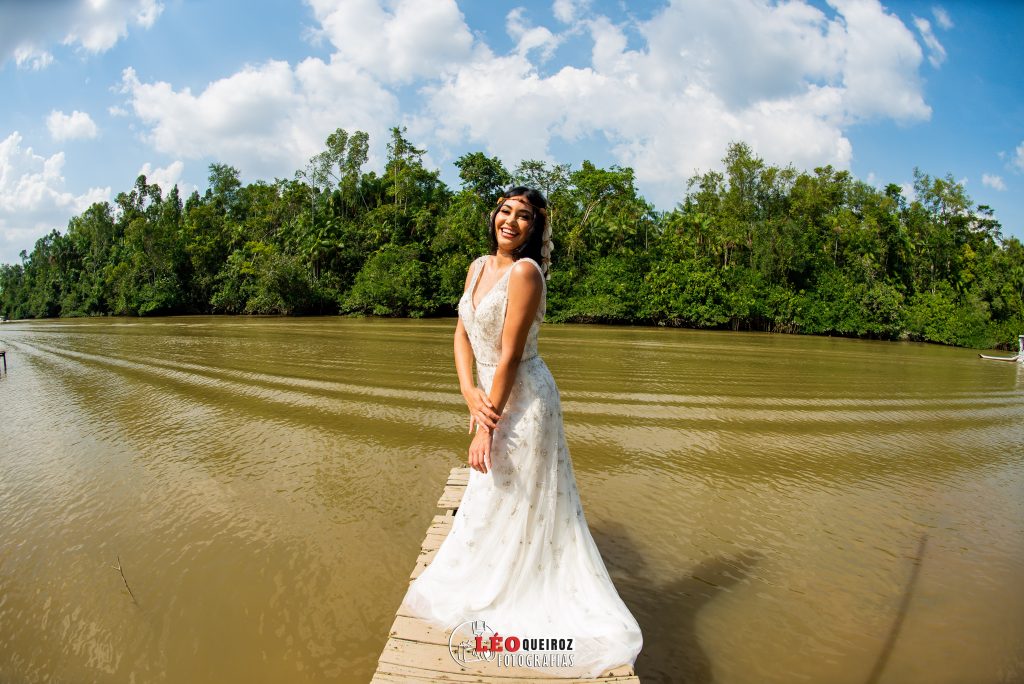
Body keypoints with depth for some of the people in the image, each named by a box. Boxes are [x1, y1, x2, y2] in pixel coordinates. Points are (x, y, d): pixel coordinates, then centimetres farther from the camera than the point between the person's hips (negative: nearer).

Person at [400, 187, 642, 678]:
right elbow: (462, 333, 5)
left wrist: (486, 428, -19)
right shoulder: (479, 266, 6)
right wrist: (470, 393, -10)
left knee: (510, 504, 7)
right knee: (491, 497, 23)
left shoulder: (525, 271, -19)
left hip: (523, 398, -9)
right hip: (492, 394, 9)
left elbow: (510, 356, -21)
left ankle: (497, 597, 29)